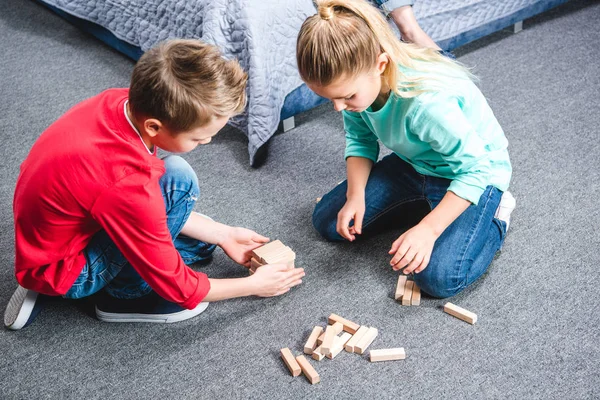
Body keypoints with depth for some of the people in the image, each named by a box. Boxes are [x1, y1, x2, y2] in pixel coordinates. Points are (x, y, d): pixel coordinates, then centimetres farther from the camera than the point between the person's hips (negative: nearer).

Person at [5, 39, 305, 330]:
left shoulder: (123, 103, -16)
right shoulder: (125, 185, -38)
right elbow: (176, 287, -21)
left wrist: (222, 235, 1)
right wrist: (255, 285, -7)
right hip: (62, 267, -8)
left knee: (202, 242, 16)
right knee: (177, 180, -25)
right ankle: (125, 293, -6)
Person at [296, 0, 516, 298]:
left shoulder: (429, 100, -41)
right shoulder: (353, 83, -20)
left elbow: (474, 170, -30)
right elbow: (360, 140, -2)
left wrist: (428, 229, -33)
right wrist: (355, 196, -15)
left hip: (475, 171, -7)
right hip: (414, 164, 7)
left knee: (439, 278, -25)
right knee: (327, 220, 1)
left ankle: (494, 216, 5)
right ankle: (422, 203, 16)